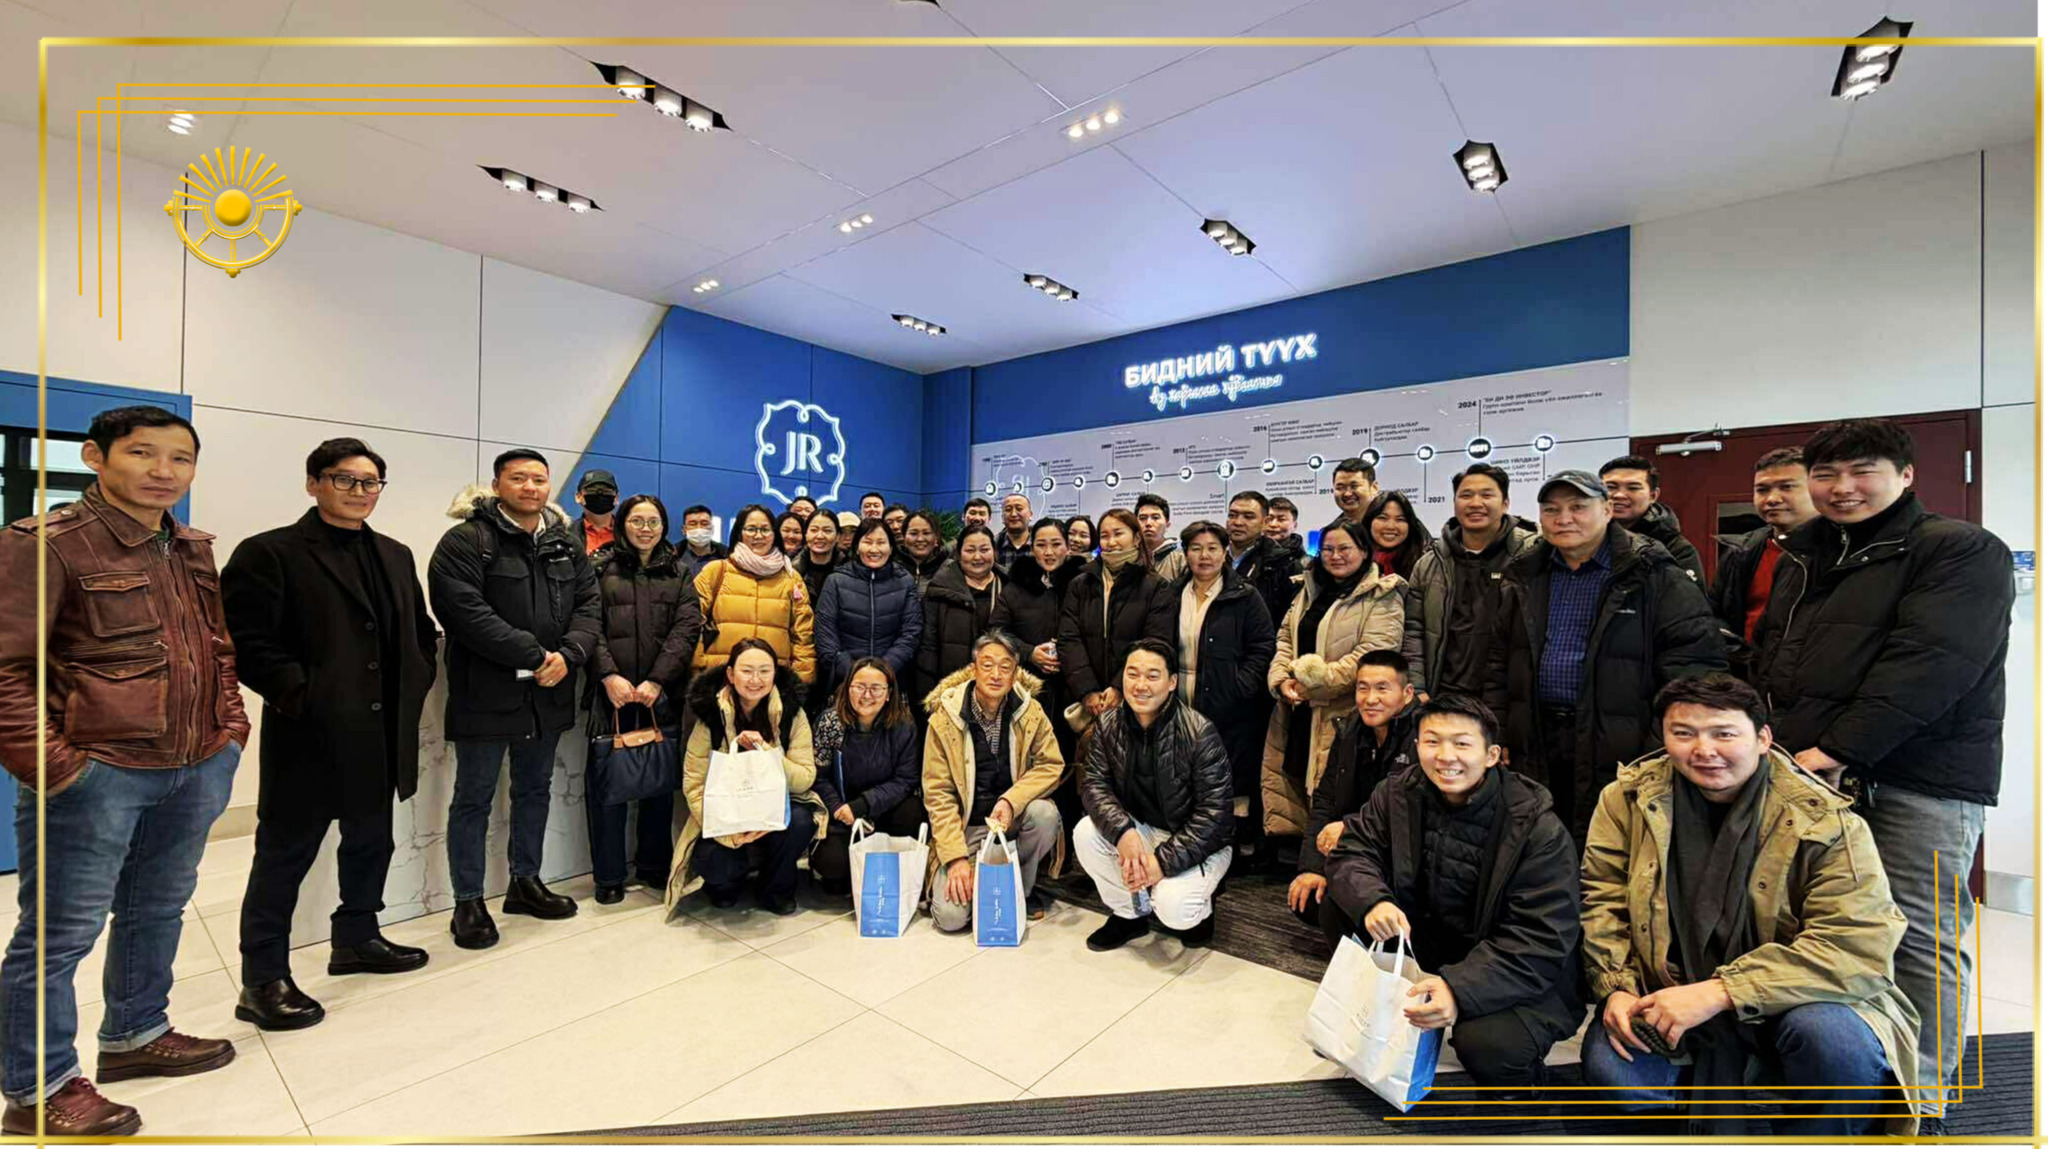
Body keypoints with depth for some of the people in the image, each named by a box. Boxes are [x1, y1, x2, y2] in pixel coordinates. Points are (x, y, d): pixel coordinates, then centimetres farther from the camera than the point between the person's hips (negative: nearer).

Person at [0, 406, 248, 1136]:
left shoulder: (192, 550, 10)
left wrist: (229, 725, 11)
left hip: (197, 770, 7)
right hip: (95, 773, -7)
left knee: (159, 909, 20)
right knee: (61, 932, 6)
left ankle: (135, 1034, 38)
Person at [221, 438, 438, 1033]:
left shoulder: (395, 555, 12)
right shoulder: (268, 553, -7)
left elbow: (422, 631, 16)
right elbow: (247, 642, -13)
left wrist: (416, 682, 4)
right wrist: (300, 694, -17)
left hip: (379, 735, 7)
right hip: (309, 737, -6)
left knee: (371, 841, 19)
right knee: (285, 854, 5)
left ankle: (356, 939, 36)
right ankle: (263, 980, 19)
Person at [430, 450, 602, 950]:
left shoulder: (566, 544, 9)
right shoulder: (466, 541, -8)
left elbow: (589, 605, 4)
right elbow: (467, 612, -20)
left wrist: (568, 655, -14)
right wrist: (534, 656, -21)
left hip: (548, 694, 6)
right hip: (485, 695, -5)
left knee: (535, 790, 17)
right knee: (474, 798, 7)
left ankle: (526, 882, 33)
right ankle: (468, 902, 21)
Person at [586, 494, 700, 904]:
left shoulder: (678, 575, 11)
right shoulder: (602, 569, 7)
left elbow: (687, 629, 1)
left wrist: (657, 680, -10)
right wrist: (609, 675, -16)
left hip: (661, 694, 2)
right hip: (611, 692, -1)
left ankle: (654, 865, 24)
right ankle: (609, 875, 16)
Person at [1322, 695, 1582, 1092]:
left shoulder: (1538, 830, -21)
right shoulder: (1399, 793, -9)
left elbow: (1541, 942, -25)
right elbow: (1351, 850, -8)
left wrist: (1460, 989, -39)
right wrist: (1372, 901, -32)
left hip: (1521, 973, -4)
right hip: (1431, 937, 4)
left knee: (1487, 1045, -32)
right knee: (1341, 900, -16)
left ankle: (1515, 1072, 6)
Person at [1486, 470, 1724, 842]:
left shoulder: (1652, 575, -4)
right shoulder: (1524, 578, 10)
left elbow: (1694, 659, -9)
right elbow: (1499, 662, 14)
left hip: (1617, 748, -4)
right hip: (1535, 746, 4)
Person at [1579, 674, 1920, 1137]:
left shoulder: (1826, 820, -15)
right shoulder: (1627, 798, -8)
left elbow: (1859, 944, -21)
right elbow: (1601, 899, -2)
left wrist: (1718, 992, -29)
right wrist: (1616, 987, -16)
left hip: (1788, 997, -1)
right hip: (1671, 993, 1)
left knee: (1837, 1041, -34)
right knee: (1608, 1067, -22)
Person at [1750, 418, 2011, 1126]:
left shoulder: (1962, 551, -3)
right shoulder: (1800, 556, 18)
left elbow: (1929, 665, -15)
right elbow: (1769, 656, 19)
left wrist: (1839, 748, -20)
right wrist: (1771, 741, 7)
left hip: (1922, 778, -6)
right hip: (1805, 774, 6)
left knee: (1920, 941, 0)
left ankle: (1920, 1103, 14)